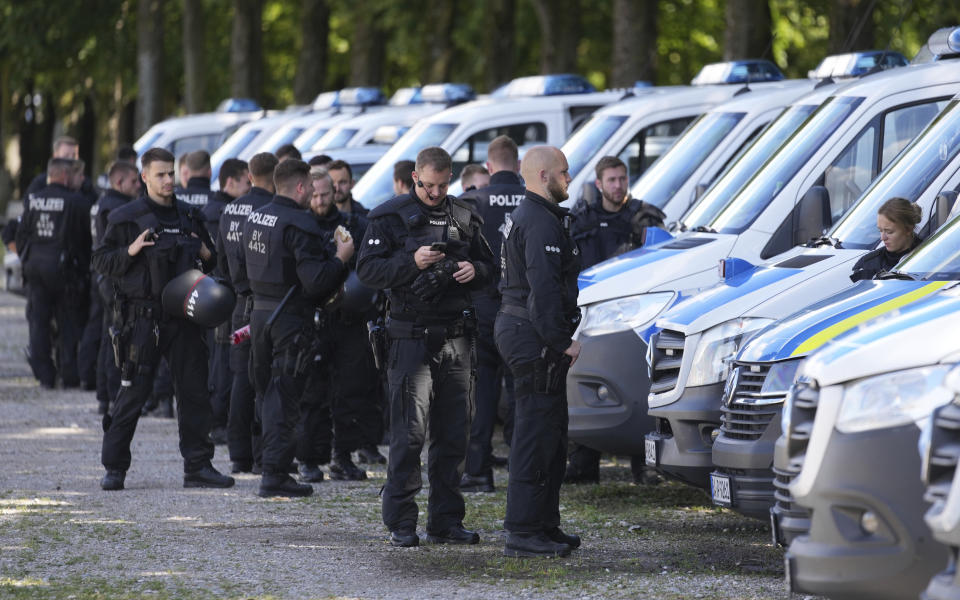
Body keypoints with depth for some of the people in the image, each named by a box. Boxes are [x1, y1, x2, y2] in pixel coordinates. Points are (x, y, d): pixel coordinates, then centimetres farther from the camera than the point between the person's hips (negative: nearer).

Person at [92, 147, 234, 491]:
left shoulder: (189, 216, 14)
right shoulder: (126, 218, 0)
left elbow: (209, 263, 26)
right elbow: (101, 262, -1)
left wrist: (207, 257, 3)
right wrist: (130, 251, -18)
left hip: (184, 316, 5)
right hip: (143, 317, -5)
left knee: (194, 391, 4)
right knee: (133, 392, -3)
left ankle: (198, 466, 10)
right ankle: (114, 468, 4)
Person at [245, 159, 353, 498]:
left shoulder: (255, 218, 9)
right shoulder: (299, 224, -18)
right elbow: (315, 279, -23)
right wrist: (341, 258, -8)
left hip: (261, 313, 8)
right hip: (291, 317, -8)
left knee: (270, 395, 15)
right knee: (284, 397, -4)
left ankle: (273, 469, 20)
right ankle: (275, 475, -5)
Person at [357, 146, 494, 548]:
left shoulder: (464, 218, 14)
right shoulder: (390, 217, 2)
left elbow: (489, 265, 21)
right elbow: (367, 269, -5)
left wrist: (475, 271, -2)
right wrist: (411, 263, -19)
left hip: (456, 337, 4)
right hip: (412, 336, -4)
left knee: (454, 432, 6)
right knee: (409, 431, -7)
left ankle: (446, 521, 13)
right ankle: (401, 524, -3)